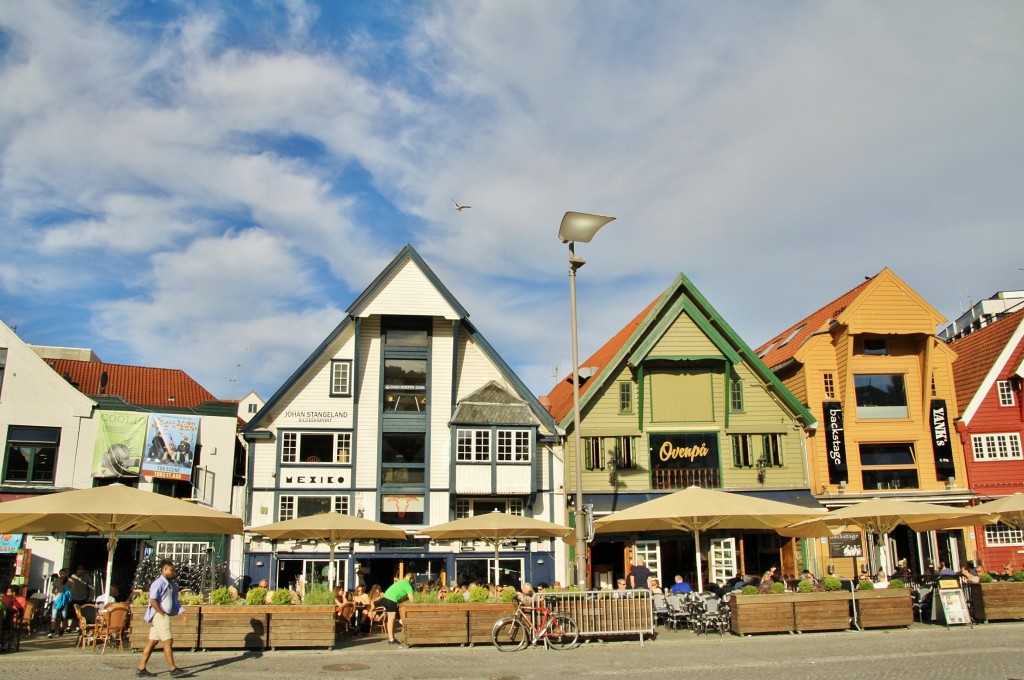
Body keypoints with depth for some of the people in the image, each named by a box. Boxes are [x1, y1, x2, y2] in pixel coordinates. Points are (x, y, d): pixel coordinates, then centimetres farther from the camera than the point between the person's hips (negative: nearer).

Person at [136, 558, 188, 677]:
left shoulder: (171, 585, 15)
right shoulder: (159, 583, -13)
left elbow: (175, 602, 20)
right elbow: (153, 601, -22)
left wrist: (182, 612, 6)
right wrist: (162, 614, -17)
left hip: (164, 616, 9)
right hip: (159, 616, -9)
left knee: (152, 642, 11)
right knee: (168, 641, -7)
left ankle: (141, 669, 16)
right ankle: (173, 669, -3)